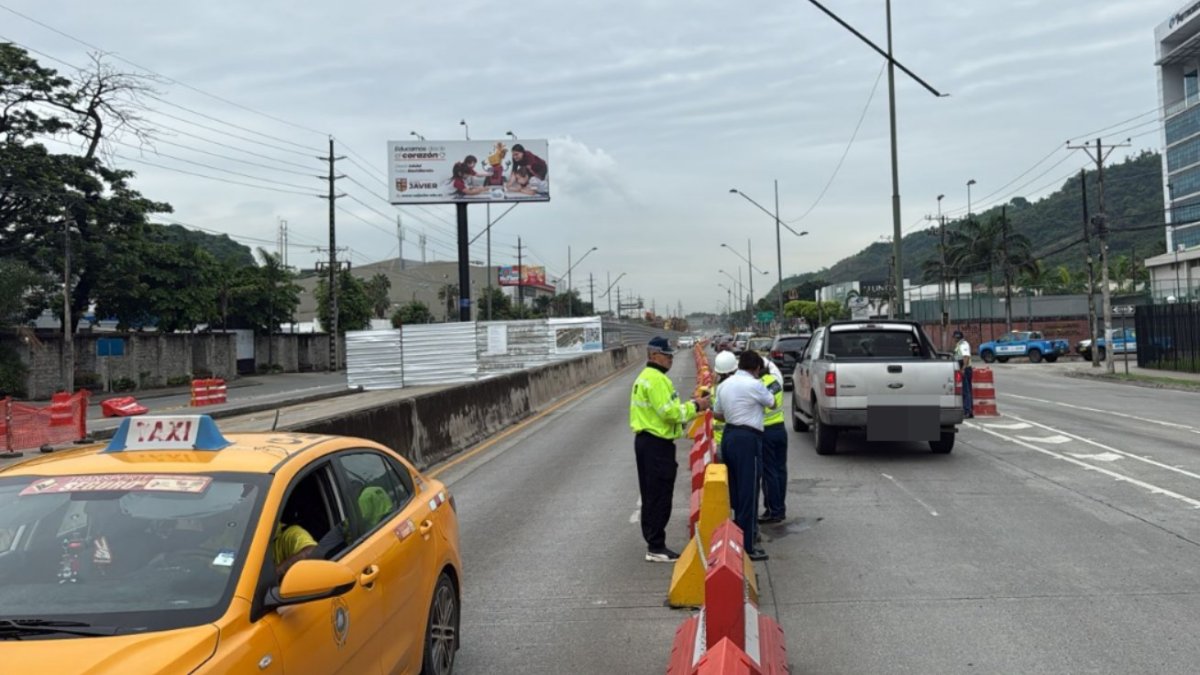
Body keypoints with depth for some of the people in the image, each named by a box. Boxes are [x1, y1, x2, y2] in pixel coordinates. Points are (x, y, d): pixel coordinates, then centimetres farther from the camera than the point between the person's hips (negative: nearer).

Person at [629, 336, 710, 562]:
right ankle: (656, 548, 1)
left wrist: (690, 406, 9)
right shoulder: (657, 379, -18)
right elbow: (669, 412, -23)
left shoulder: (646, 377, 16)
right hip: (657, 444, -11)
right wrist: (695, 406, -12)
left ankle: (653, 542, 25)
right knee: (660, 497, -4)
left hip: (647, 441, 11)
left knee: (652, 495, 16)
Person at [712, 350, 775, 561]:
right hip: (747, 439, -8)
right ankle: (746, 546, -2)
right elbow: (771, 403, 5)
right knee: (748, 491, -4)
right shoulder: (755, 385, -12)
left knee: (735, 488, 18)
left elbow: (718, 413, 17)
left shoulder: (724, 385, 9)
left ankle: (740, 532, 30)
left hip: (728, 435, 8)